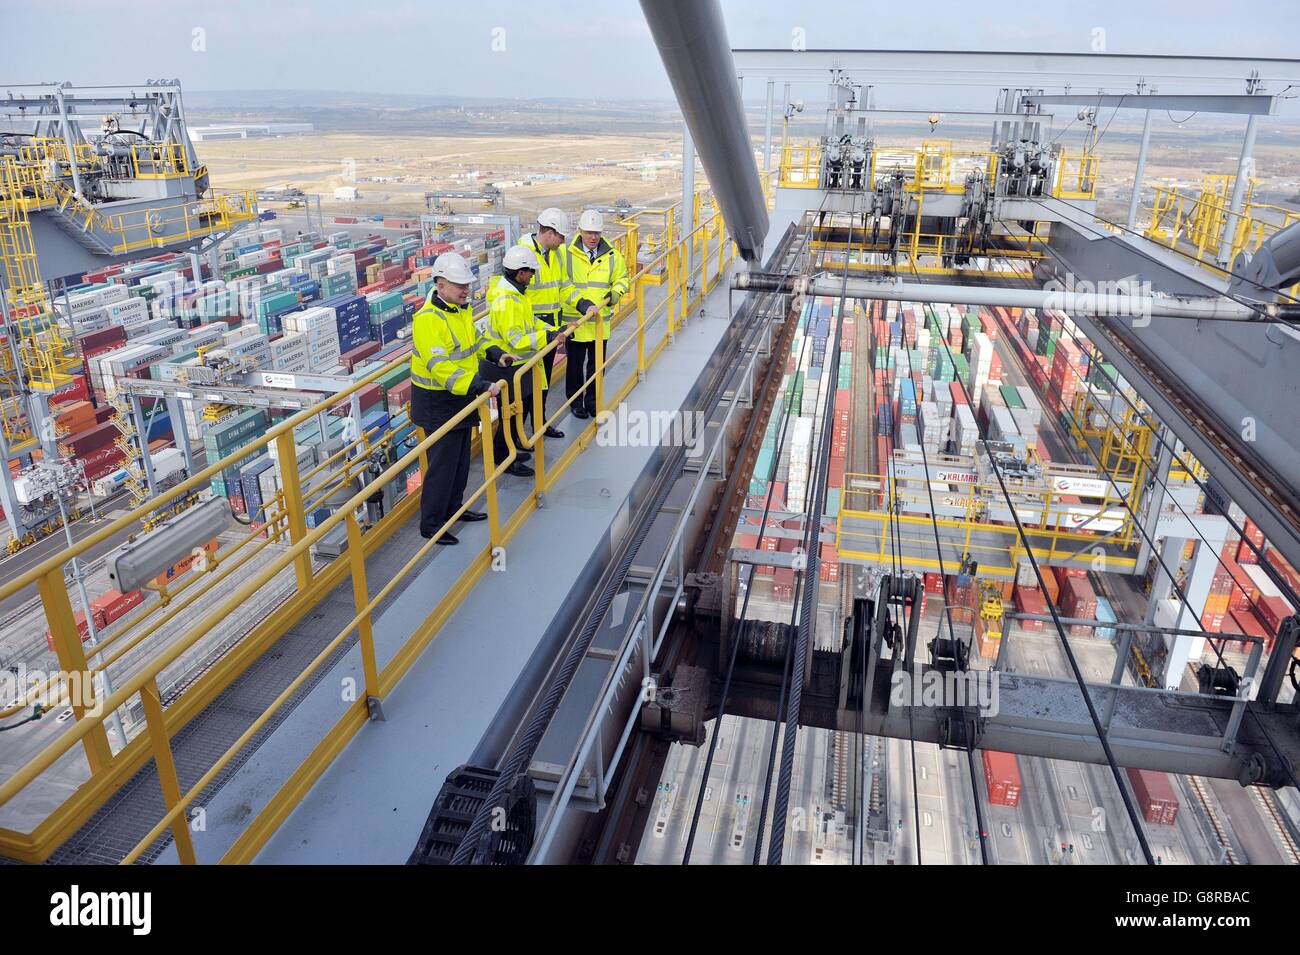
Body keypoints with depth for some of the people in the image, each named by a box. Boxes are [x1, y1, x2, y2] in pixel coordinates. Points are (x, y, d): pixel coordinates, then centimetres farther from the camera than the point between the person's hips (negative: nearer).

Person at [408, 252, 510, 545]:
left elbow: (474, 337, 24)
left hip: (463, 395, 9)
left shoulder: (462, 309, 5)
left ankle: (452, 507, 38)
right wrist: (480, 386, -39)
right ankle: (430, 524, 12)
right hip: (438, 402, -9)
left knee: (461, 459, 19)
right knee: (442, 463, -2)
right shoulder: (428, 319, -25)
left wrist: (495, 354, 5)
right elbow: (440, 367, -32)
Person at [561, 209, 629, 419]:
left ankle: (593, 401, 29)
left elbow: (622, 278, 16)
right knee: (575, 364, 9)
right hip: (574, 321, -3)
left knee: (596, 365, 13)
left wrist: (616, 292, -5)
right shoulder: (567, 254, -8)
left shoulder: (612, 255, 3)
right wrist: (580, 302, -22)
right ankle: (576, 401, 24)